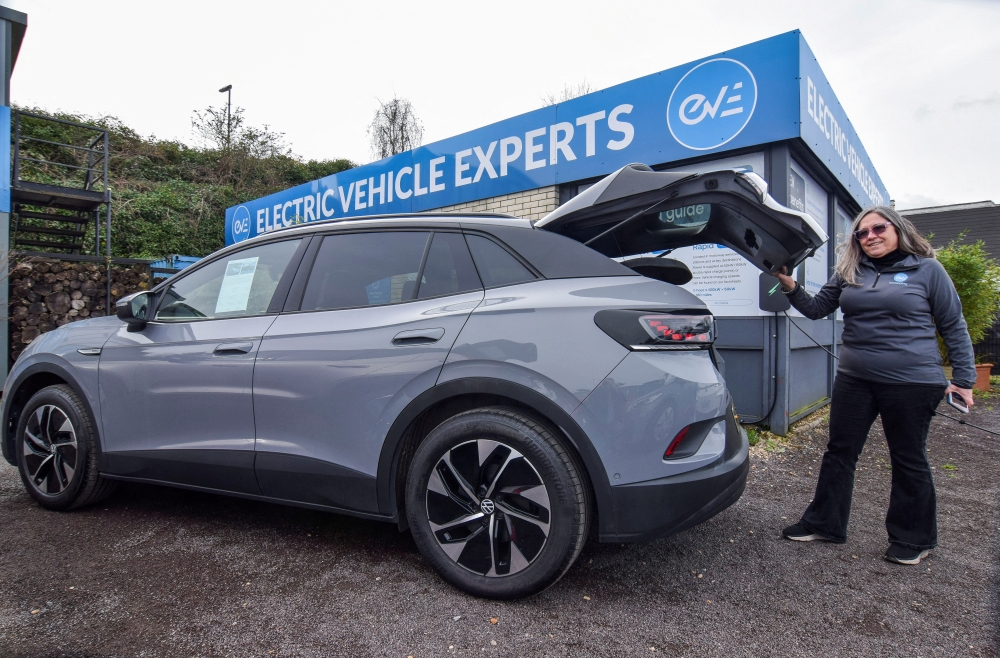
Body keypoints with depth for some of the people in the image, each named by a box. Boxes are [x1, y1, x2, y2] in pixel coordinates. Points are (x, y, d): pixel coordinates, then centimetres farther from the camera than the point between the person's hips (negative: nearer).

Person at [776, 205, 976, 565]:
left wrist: (963, 378, -2)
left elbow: (954, 327, 2)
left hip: (911, 382, -4)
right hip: (854, 380, 4)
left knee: (909, 460, 9)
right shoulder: (849, 273, 9)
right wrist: (790, 287, -6)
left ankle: (912, 539, 26)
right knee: (839, 453, 8)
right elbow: (817, 309, 11)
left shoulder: (927, 270, -1)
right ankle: (824, 523, 21)